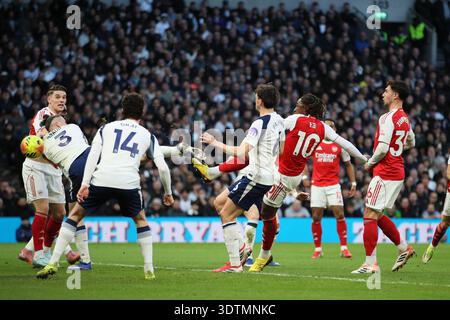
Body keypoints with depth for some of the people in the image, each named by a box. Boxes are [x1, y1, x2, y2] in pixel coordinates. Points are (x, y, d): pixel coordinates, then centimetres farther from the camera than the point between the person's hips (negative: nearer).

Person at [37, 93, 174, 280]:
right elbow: (162, 167, 14)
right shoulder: (147, 135, 22)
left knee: (75, 215, 15)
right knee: (140, 220, 26)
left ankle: (53, 263, 4)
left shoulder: (107, 128, 21)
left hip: (101, 179, 0)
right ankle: (149, 270, 18)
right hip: (129, 182, 0)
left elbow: (93, 154, 5)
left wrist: (85, 184, -2)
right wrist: (168, 193, 29)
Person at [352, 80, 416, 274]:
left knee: (370, 215, -7)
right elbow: (410, 143, 29)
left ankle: (371, 263, -10)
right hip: (397, 172, 9)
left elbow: (382, 148, -20)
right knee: (377, 215, 19)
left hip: (385, 173, -9)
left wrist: (370, 163, -4)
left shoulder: (388, 118, -16)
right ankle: (404, 248, 21)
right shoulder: (404, 118, 13)